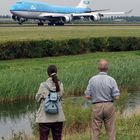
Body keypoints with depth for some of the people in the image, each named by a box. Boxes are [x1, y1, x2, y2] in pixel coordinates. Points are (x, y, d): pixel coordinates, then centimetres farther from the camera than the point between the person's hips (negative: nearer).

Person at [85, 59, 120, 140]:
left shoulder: (92, 79, -5)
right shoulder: (111, 80, -7)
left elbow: (87, 96, -3)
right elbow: (116, 97, -9)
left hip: (97, 106, 0)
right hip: (109, 106, 0)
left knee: (96, 130, 7)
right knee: (111, 131, 7)